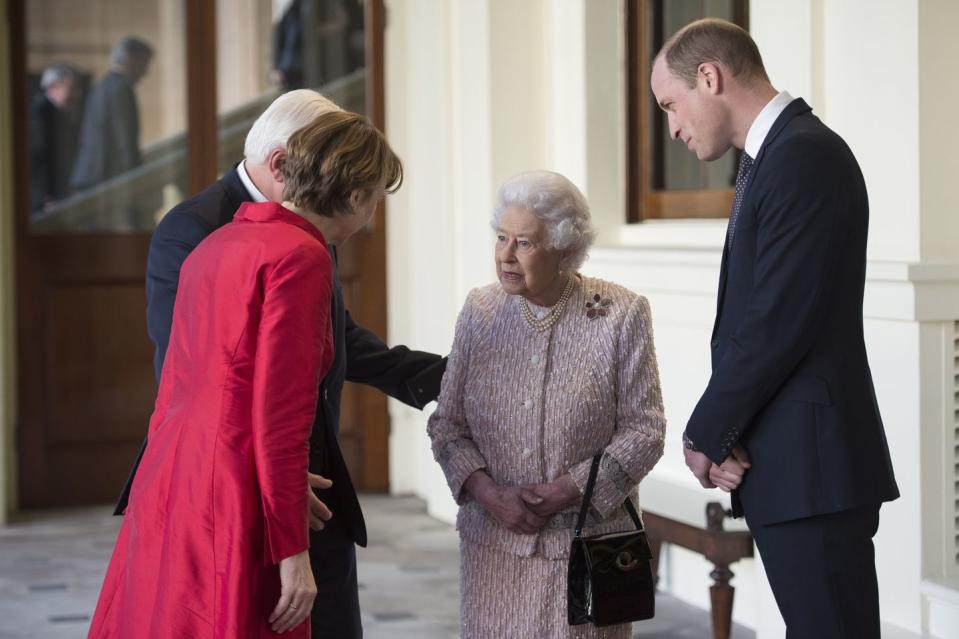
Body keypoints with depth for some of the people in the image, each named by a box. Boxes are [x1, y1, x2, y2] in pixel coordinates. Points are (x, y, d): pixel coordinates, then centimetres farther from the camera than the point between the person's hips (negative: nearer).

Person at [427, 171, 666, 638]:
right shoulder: (479, 312, 4)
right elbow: (446, 423, 6)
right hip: (493, 542, 3)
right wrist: (488, 494, -9)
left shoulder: (621, 316, -5)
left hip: (586, 543, -2)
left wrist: (564, 493, -14)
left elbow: (643, 431, -6)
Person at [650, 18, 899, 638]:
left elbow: (778, 324, -20)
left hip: (812, 466, -10)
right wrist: (721, 435, 1)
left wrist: (706, 435, -9)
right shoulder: (771, 158, 17)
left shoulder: (804, 157, -14)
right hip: (787, 468, 10)